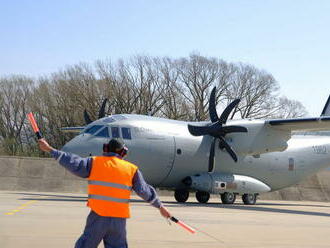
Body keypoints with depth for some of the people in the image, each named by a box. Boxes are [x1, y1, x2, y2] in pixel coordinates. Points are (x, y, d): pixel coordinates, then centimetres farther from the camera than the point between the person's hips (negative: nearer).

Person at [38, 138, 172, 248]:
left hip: (98, 216, -2)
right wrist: (160, 206, 23)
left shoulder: (94, 163, 3)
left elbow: (73, 163, -3)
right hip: (119, 219, 2)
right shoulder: (131, 169, 9)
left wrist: (50, 149, 2)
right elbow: (145, 191, 12)